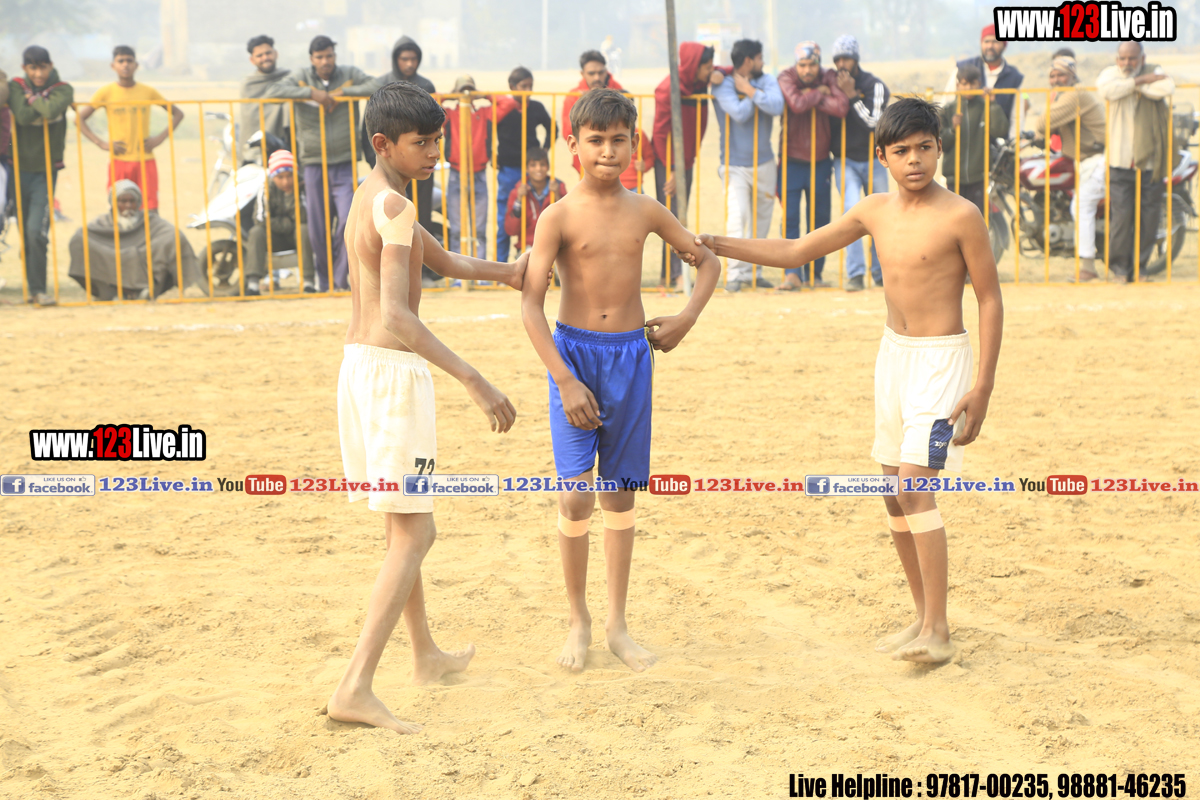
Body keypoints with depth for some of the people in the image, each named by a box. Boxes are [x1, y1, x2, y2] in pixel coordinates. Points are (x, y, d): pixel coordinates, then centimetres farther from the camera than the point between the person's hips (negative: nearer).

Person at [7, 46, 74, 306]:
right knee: (25, 233, 5)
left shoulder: (62, 90, -2)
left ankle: (38, 289, -8)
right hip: (20, 168, 2)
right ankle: (31, 287, 17)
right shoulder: (15, 87, 1)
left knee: (37, 232, -13)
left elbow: (51, 111, -24)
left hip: (46, 170, -2)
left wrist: (34, 99, -8)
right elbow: (22, 116, -17)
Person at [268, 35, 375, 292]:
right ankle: (323, 282, 18)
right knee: (317, 229, 3)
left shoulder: (350, 75, 4)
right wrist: (311, 93, -19)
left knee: (349, 219, -15)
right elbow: (274, 91, -12)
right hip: (313, 164, 1)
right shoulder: (301, 78, 3)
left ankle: (340, 278, -1)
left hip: (345, 164, 0)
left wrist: (343, 92, -14)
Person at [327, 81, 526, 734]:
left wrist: (503, 272, 19)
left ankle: (426, 655, 37)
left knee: (402, 523, 22)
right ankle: (355, 687, -16)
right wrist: (473, 380, -31)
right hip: (393, 370, -10)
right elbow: (395, 317, -27)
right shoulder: (393, 207, -17)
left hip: (358, 364, 10)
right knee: (415, 533, -8)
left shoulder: (367, 198, 14)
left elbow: (442, 261, 28)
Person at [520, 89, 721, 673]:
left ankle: (618, 625, 20)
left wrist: (686, 319, 3)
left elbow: (707, 260, 18)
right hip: (573, 353, -3)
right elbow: (531, 306, -12)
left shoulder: (645, 212, 4)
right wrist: (566, 381, -18)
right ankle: (579, 619, 10)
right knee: (576, 495, -10)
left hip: (631, 356, 3)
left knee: (620, 494, 9)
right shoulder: (559, 217, -7)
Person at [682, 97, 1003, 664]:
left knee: (914, 485, -17)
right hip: (893, 353, 7)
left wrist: (983, 387, -13)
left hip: (941, 359, -7)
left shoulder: (960, 217, -13)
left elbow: (990, 299, -9)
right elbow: (796, 252, 11)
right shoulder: (874, 212, 4)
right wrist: (718, 246, 2)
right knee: (894, 492, 8)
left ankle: (937, 633, -15)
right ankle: (923, 616, 19)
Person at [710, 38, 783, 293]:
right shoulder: (723, 85, -8)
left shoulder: (767, 81, 4)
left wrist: (748, 90, -15)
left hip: (764, 164, 5)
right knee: (737, 216, -20)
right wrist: (752, 94, -8)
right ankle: (735, 273, -20)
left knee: (761, 220, 11)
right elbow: (740, 113, -23)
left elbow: (776, 106, -17)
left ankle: (753, 270, 22)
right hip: (735, 165, -5)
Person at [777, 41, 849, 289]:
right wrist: (819, 93, -15)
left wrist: (810, 97, -18)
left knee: (819, 219, 6)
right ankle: (792, 273, -6)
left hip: (820, 162, 2)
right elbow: (797, 104, -28)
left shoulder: (829, 78, -3)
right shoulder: (787, 78, -8)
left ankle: (814, 274, 16)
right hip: (791, 160, -2)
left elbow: (841, 108, -21)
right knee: (790, 218, -8)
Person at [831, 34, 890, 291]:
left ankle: (880, 272, 24)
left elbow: (873, 120, -18)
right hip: (845, 161, 0)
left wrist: (851, 95, -21)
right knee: (852, 211, -18)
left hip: (873, 160, 0)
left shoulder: (874, 85, -5)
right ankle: (855, 274, -19)